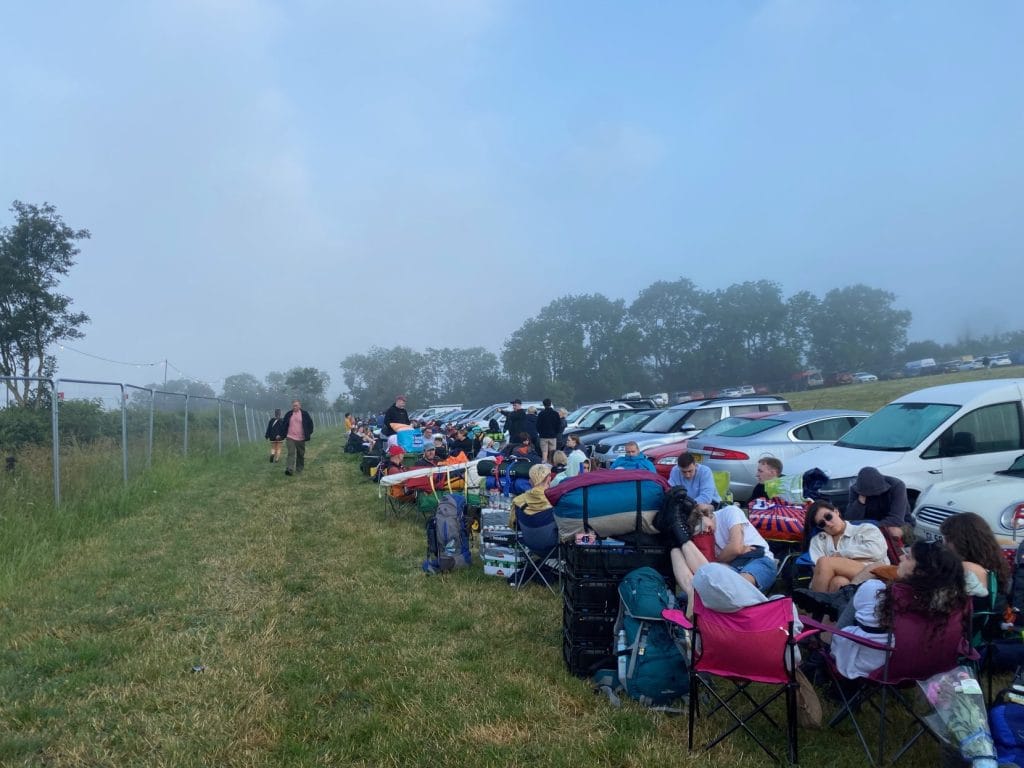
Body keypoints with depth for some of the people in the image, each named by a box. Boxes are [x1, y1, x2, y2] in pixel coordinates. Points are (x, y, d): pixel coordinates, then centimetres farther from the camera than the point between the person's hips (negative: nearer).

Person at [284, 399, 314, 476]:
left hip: (301, 438, 0)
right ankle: (290, 469, -21)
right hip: (290, 437, 0)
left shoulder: (304, 414, 0)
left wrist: (308, 434, 2)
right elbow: (284, 424, 15)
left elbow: (310, 423, 7)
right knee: (291, 453, -13)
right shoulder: (289, 414, 5)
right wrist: (284, 434, 10)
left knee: (300, 455, 9)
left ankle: (299, 469, 22)